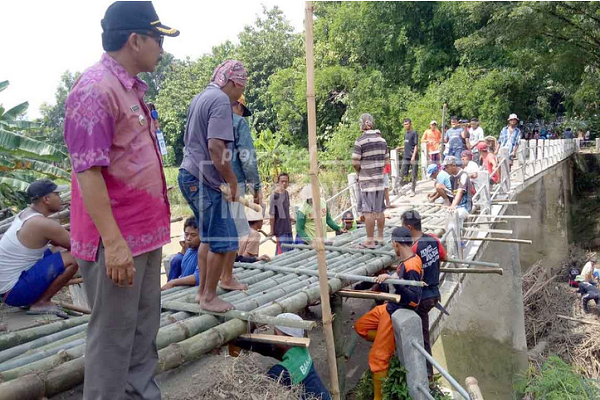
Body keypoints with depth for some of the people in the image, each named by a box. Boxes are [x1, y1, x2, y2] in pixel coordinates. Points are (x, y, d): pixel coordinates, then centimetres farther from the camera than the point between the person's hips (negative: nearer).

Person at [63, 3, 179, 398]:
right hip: (117, 240, -9)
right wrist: (113, 242, -23)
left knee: (144, 329, 18)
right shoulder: (96, 88, -15)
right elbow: (88, 171, -20)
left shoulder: (130, 89, 14)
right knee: (113, 336, 3)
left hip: (145, 233, 9)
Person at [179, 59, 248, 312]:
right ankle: (209, 297, 11)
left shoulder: (200, 98, 16)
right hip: (203, 180, -10)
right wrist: (232, 181, -13)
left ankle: (203, 290, 27)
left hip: (189, 175, 10)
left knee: (210, 238, 19)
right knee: (222, 241, 0)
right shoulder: (221, 101, -14)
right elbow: (216, 146, -24)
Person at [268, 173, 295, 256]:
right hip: (280, 229, -8)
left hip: (288, 227, 8)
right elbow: (271, 215, -14)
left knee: (290, 251, 13)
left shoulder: (286, 193, 8)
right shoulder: (274, 195, -15)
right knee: (282, 252, -7)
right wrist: (272, 231, -13)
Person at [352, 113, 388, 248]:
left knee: (369, 212, -2)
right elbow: (386, 160, 12)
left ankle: (370, 241, 2)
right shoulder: (382, 140, 9)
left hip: (367, 181, -6)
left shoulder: (360, 141, -13)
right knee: (379, 210, 15)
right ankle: (380, 237, 24)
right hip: (380, 179, 6)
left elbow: (355, 162, -15)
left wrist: (360, 172, 3)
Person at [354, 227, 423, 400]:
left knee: (377, 357, -3)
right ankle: (391, 344, 20)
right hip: (390, 307, 10)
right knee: (360, 327, 22)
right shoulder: (407, 261, -1)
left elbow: (414, 300, -33)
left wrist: (393, 281, -41)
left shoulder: (411, 267, -28)